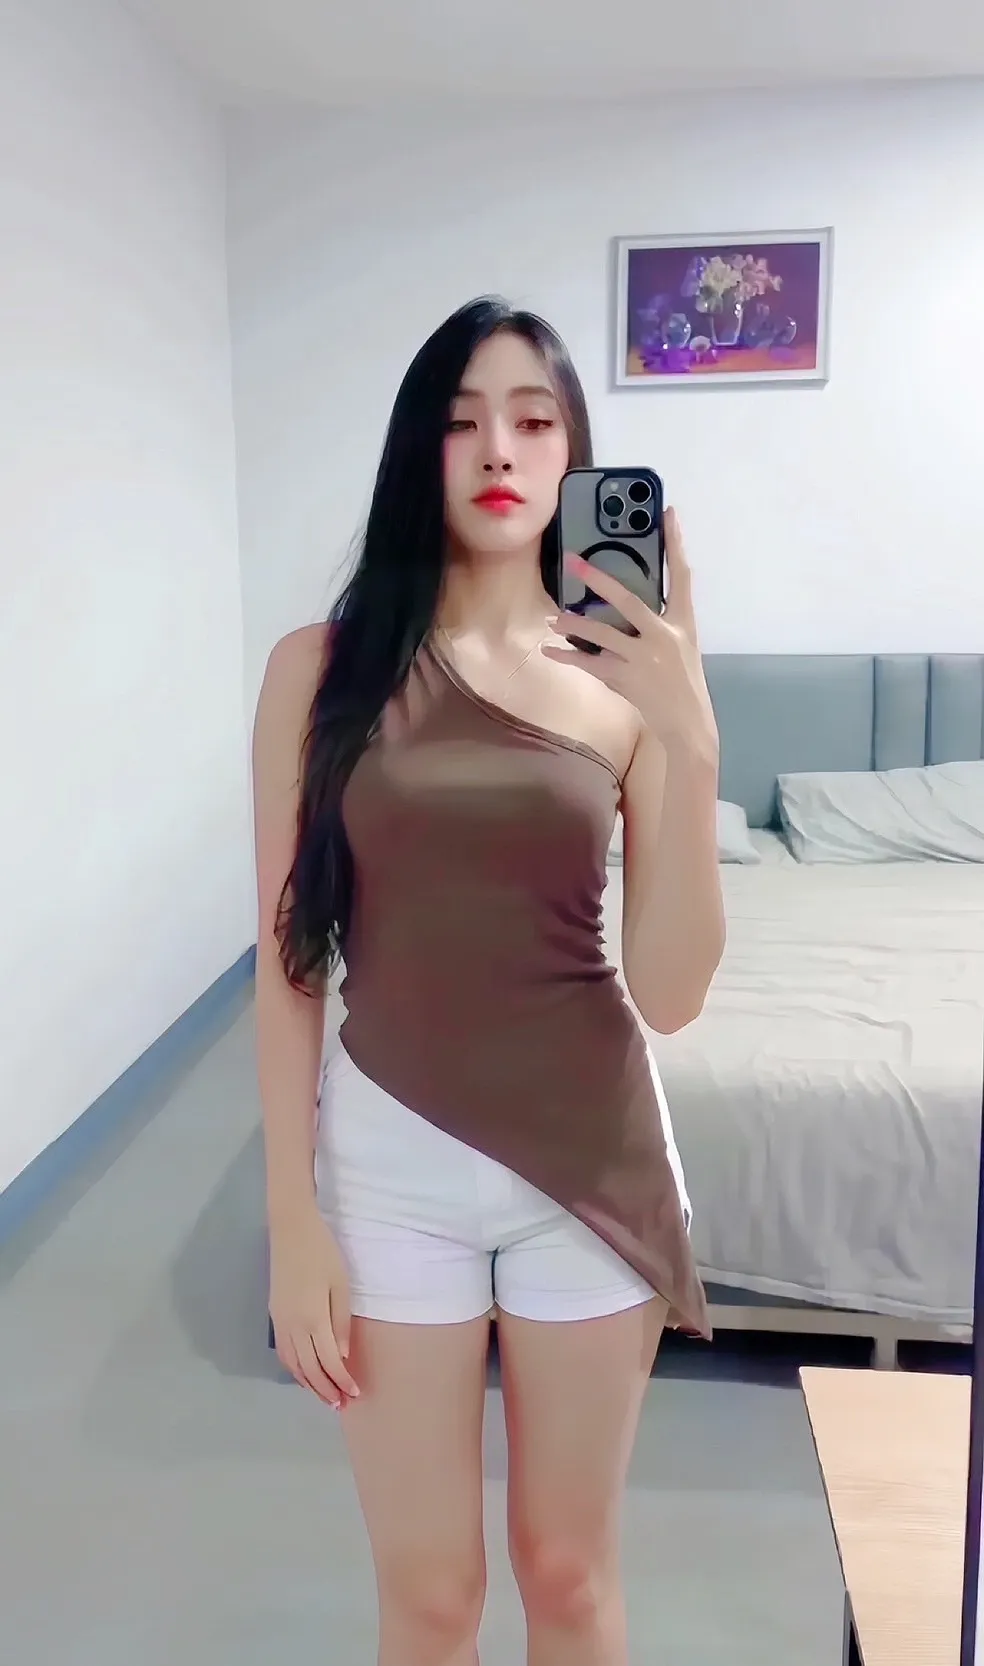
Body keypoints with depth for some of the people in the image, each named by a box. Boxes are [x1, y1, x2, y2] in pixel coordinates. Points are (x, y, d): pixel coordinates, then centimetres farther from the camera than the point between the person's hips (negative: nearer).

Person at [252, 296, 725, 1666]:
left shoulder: (627, 676, -5)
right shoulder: (325, 667, -6)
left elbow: (670, 995, -10)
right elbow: (289, 961, -3)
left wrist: (691, 739, -21)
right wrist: (293, 1216, -4)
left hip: (589, 1157, 1)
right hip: (391, 1159, 0)